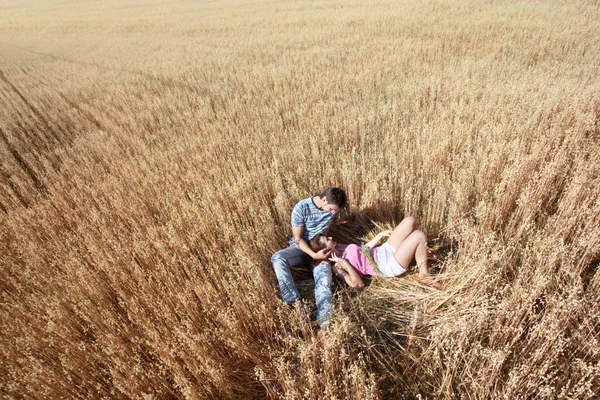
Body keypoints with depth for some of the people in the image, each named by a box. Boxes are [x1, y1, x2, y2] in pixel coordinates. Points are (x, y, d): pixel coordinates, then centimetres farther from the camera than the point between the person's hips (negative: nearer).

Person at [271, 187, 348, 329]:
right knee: (277, 258, -32)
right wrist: (314, 255, -29)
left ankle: (325, 321, -47)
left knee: (324, 279, -28)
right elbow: (298, 238, -16)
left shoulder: (332, 207, -7)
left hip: (320, 248, 2)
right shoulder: (301, 208, -19)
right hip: (301, 247, -1)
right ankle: (296, 303, -40)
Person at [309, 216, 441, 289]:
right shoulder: (337, 266, -19)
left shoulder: (339, 248, 7)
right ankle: (424, 274, -1)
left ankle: (417, 252, 22)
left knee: (410, 220, 2)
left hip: (384, 251, 9)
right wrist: (345, 263, -34)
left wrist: (381, 235, 16)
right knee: (419, 235, -21)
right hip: (391, 266, -9)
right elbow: (358, 284, -29)